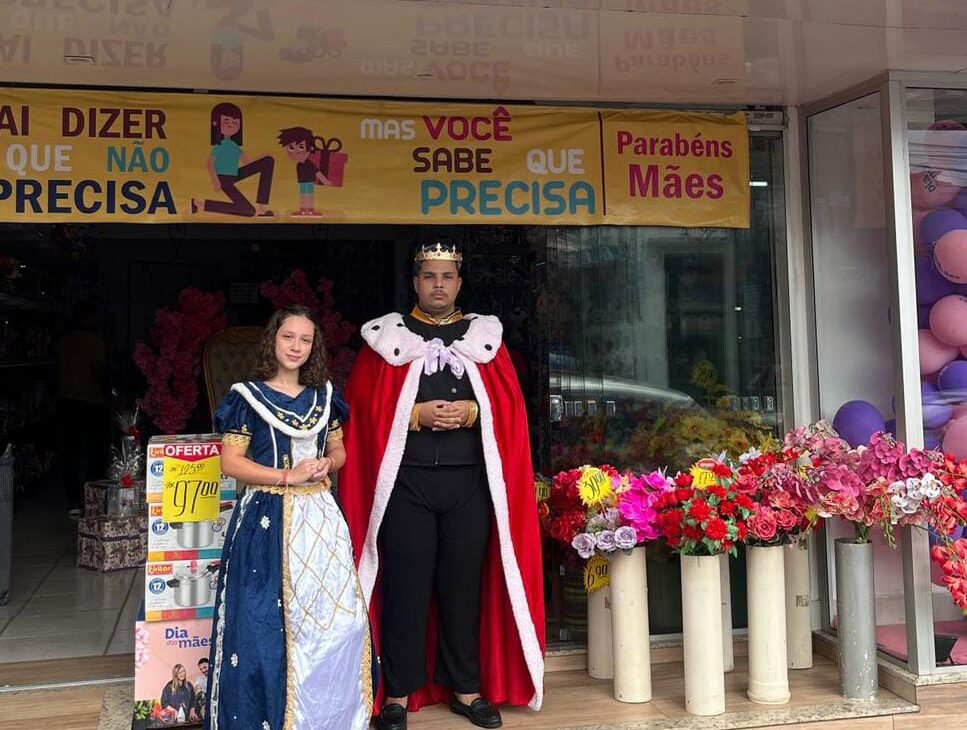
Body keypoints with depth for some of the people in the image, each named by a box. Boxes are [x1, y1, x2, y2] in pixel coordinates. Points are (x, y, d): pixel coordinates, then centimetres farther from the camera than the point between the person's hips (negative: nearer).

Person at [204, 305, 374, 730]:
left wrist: (326, 465, -5)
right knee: (265, 619, -2)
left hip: (319, 516, 4)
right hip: (268, 517, -4)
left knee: (333, 615, 2)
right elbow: (231, 462, -6)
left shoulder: (323, 396, 10)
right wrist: (287, 476, -15)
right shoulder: (247, 396, -3)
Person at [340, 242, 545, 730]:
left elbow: (510, 405, 4)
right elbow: (366, 408, -2)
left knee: (464, 585, 9)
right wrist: (417, 416, -15)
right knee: (406, 586, 3)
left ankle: (465, 688, 21)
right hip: (406, 482, -2)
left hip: (471, 482, 2)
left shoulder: (484, 337, 11)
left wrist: (472, 412, -13)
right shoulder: (386, 338, 5)